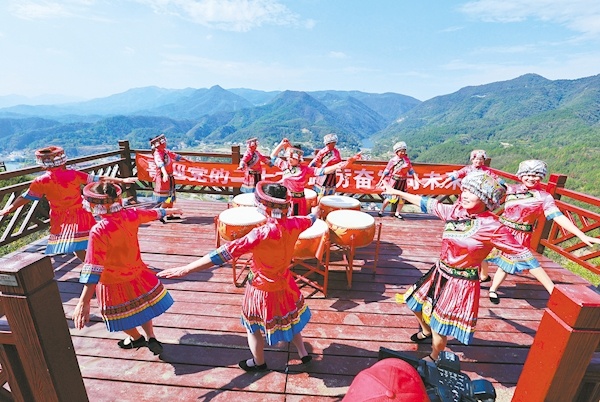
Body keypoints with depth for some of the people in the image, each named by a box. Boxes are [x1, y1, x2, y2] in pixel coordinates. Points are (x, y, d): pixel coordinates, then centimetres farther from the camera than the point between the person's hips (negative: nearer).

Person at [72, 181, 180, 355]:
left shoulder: (99, 231, -28)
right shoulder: (131, 215, -14)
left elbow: (94, 269, -30)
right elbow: (153, 213, 8)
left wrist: (83, 303, -27)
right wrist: (169, 210, 28)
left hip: (114, 283, -5)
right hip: (137, 274, 5)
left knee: (122, 314, 24)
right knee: (142, 306, 28)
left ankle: (137, 339, 46)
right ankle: (152, 339, 33)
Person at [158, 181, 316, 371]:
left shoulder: (261, 234, -34)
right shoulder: (293, 224, -17)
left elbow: (225, 253, -35)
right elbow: (310, 219, 7)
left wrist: (186, 269, -31)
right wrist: (315, 213, 32)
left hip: (263, 288, -5)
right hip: (285, 283, 5)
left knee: (252, 325, 23)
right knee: (289, 316, 31)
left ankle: (259, 362, 46)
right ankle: (303, 353, 49)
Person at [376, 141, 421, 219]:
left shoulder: (407, 159, 4)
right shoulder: (393, 160, -9)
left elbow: (411, 170, 9)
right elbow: (386, 171, -7)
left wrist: (416, 179, 4)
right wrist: (380, 181, -8)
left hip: (403, 182, 5)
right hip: (394, 181, -5)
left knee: (402, 198, 7)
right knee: (391, 197, -8)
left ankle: (397, 213, 22)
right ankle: (381, 211, 9)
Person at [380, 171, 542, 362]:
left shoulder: (493, 227, -21)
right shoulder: (456, 211, -7)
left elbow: (522, 255, -15)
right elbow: (427, 203, 1)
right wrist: (396, 191, 5)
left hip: (461, 282, -6)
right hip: (440, 273, 6)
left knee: (440, 326, 9)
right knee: (415, 303, 22)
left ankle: (433, 358, 39)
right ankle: (426, 331, 53)